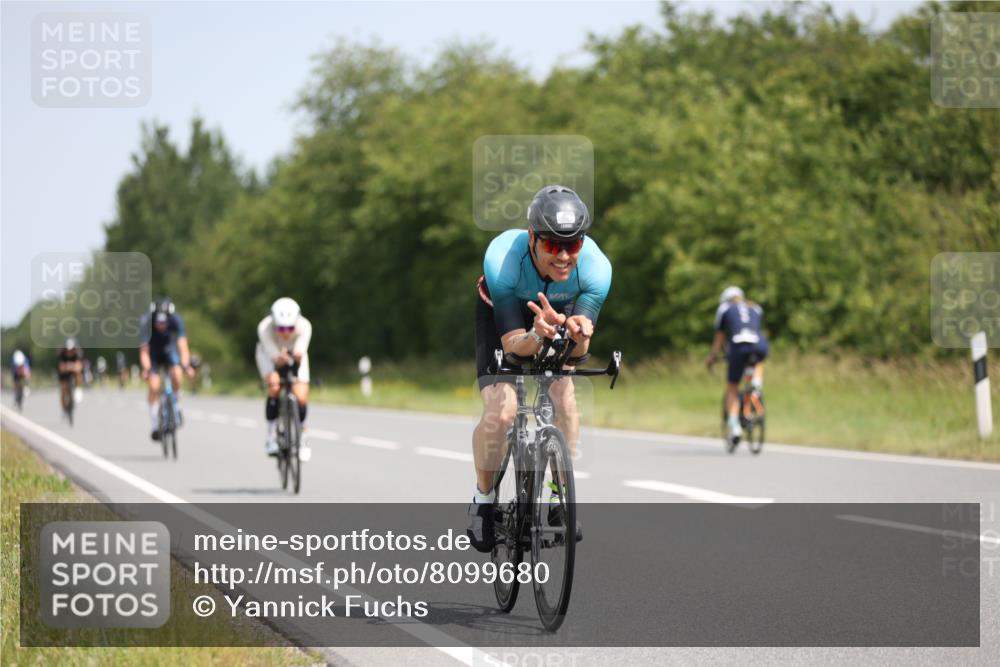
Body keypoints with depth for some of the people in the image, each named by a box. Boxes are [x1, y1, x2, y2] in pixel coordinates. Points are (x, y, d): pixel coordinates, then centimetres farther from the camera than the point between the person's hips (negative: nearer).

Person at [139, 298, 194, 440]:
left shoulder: (176, 321, -31)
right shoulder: (145, 322, -33)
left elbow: (182, 346, -37)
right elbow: (144, 351, -34)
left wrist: (186, 365, -54)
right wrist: (146, 369, -52)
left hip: (169, 350, 1)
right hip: (153, 353, -1)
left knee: (176, 375, -27)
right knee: (154, 387, -17)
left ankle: (176, 407, -2)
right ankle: (154, 426, -6)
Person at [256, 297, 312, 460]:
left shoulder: (304, 326, -35)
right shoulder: (265, 328, -37)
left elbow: (300, 354, -42)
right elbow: (274, 357, -40)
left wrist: (297, 355, -64)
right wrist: (280, 358, -61)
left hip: (295, 355, 1)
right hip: (270, 353, -1)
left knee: (300, 397, -15)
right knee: (274, 387, -28)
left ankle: (301, 440, 9)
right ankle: (271, 436, -13)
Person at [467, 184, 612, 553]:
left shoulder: (596, 268, -34)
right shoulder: (502, 259, -40)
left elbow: (578, 350, -30)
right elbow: (512, 343, -35)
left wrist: (577, 334, -53)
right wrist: (538, 336, -57)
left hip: (554, 313, 2)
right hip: (501, 314, -2)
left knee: (565, 397, -17)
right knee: (501, 410, -19)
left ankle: (560, 493, 5)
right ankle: (483, 497, 6)